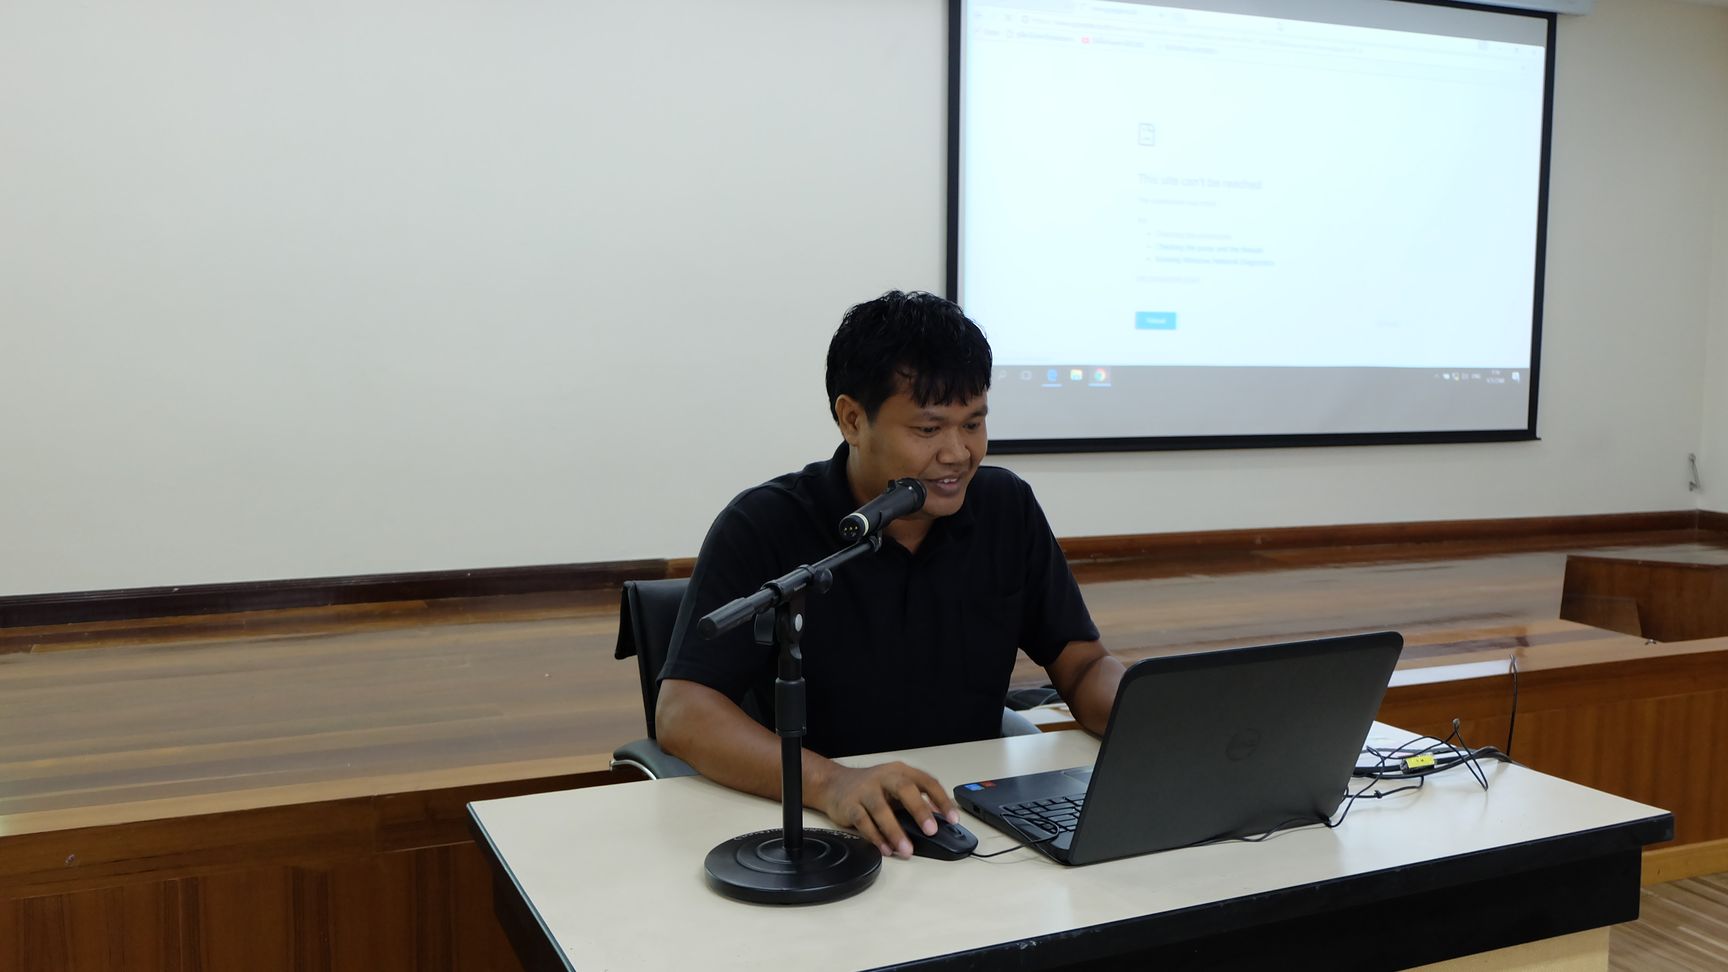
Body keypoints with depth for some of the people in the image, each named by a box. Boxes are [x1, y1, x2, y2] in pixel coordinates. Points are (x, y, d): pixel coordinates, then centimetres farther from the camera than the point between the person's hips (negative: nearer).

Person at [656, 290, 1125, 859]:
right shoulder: (762, 529, -11)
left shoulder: (1008, 508, 2)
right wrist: (828, 782, -37)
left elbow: (1084, 668, 6)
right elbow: (682, 714, -20)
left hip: (975, 824, 3)